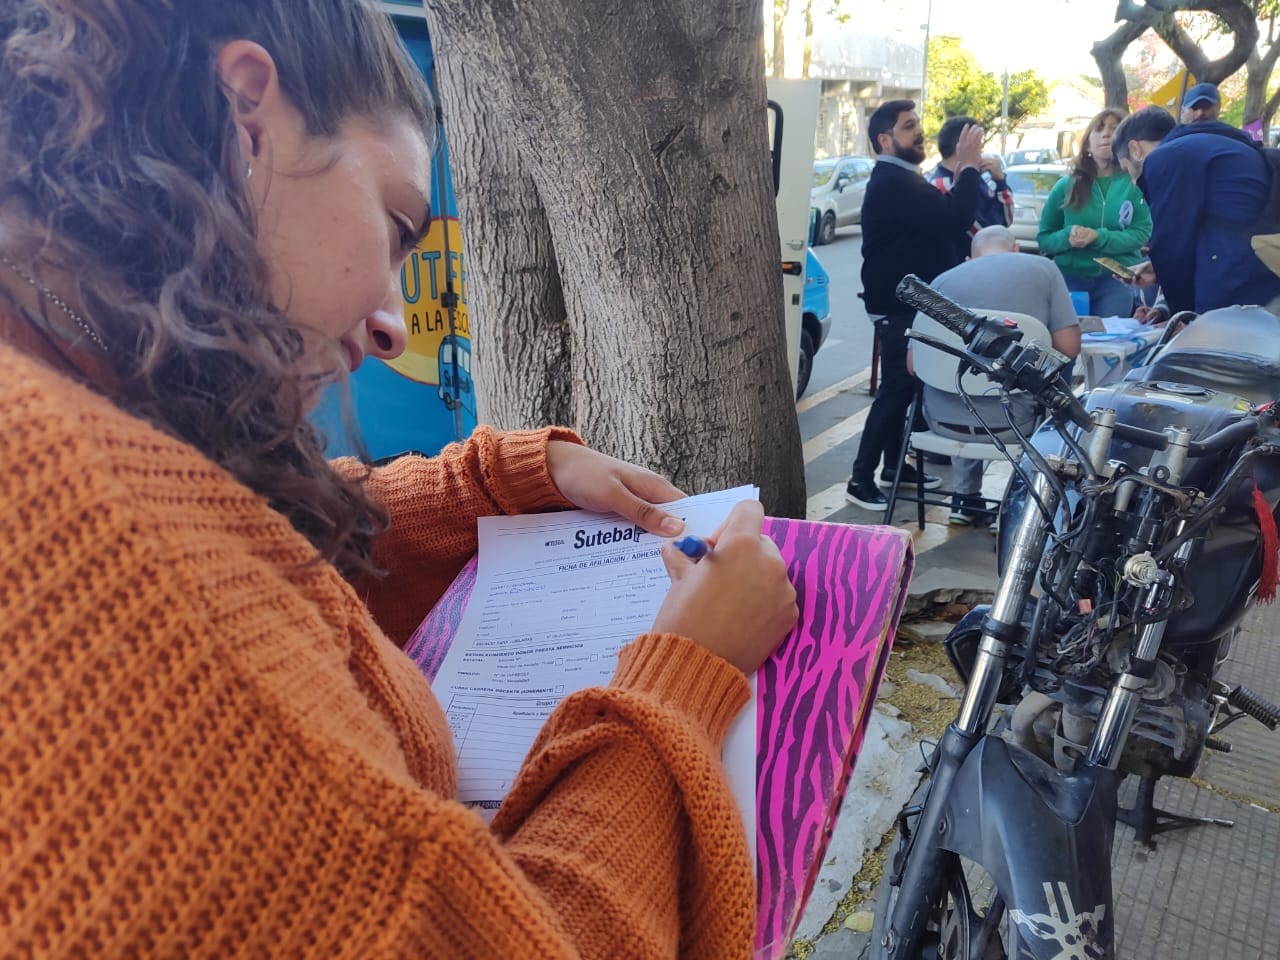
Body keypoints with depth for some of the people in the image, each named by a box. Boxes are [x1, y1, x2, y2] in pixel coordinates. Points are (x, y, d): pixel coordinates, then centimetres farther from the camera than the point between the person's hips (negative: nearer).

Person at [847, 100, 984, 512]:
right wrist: (969, 167, -19)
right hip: (899, 307, -11)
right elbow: (951, 220, -28)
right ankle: (861, 478, -4)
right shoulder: (892, 182, -19)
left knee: (905, 386, 15)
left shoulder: (902, 180, 17)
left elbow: (938, 223, 13)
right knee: (896, 388, -9)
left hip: (911, 303, 11)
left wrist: (963, 172, 2)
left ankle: (894, 463, 26)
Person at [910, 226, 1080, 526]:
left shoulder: (942, 280, 7)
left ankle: (965, 499, 37)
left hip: (942, 419, 2)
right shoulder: (1042, 268, 4)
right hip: (1010, 420, -2)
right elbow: (1069, 347, -2)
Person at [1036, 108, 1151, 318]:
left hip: (1116, 280, -1)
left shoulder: (1135, 183, 2)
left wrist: (1099, 237, -21)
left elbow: (1142, 233, -7)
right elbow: (1044, 238, 7)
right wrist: (1066, 236, -15)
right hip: (1069, 279, 1)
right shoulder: (1066, 186, 6)